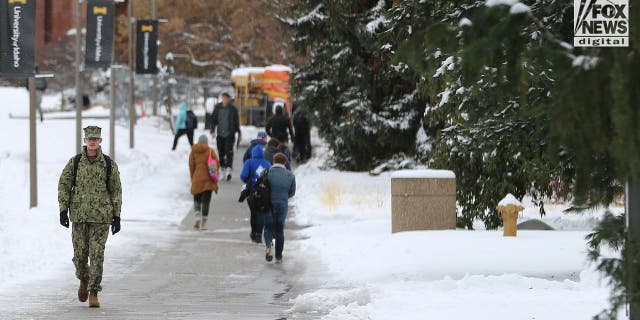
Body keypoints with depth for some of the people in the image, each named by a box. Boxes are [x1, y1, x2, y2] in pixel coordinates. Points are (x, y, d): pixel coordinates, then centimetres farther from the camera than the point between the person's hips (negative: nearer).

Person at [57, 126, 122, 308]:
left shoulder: (109, 164, 1)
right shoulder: (75, 162, 2)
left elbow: (116, 190, 5)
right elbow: (63, 185, 5)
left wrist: (116, 216, 2)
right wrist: (63, 209, -4)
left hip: (101, 216, -1)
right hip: (79, 215, 1)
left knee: (97, 254, -7)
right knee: (80, 254, 5)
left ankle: (93, 293, -1)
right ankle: (84, 279, 35)